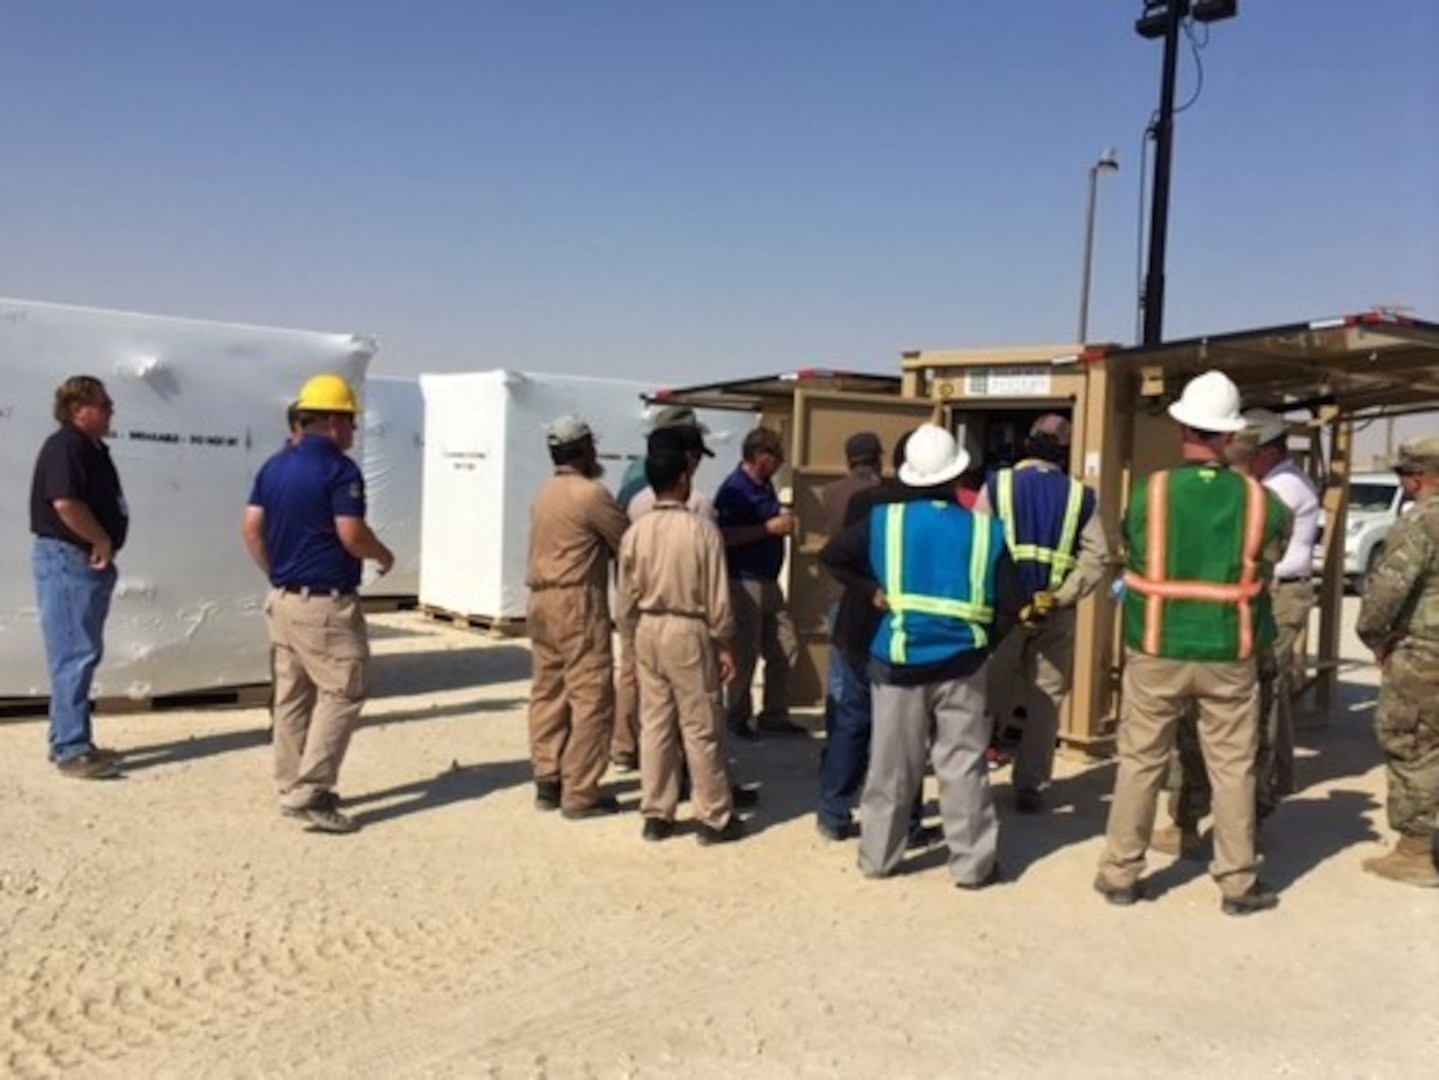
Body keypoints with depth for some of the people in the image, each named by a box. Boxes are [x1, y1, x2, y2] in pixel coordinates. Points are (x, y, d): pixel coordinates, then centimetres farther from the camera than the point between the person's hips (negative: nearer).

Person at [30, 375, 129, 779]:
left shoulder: (93, 449, 17)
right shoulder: (65, 446, -14)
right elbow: (65, 503, -27)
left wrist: (105, 546, 7)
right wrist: (102, 542, -16)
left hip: (88, 562, 10)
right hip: (68, 561, -10)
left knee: (83, 655, 14)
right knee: (73, 656, -8)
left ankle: (69, 741, 23)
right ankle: (71, 751, -5)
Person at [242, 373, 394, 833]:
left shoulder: (274, 465, 11)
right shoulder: (339, 468, -14)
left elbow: (251, 528, 9)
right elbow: (351, 536, -20)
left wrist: (276, 574, 17)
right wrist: (383, 555, -2)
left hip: (282, 599, 9)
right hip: (325, 603, -9)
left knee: (291, 695, 13)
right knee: (341, 694, -2)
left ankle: (293, 787, 21)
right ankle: (309, 792, -5)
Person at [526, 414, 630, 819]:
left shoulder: (545, 494, 15)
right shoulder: (591, 493, -12)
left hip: (542, 600, 9)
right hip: (578, 602, -9)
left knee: (548, 692, 11)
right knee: (590, 696, -5)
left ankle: (547, 781, 17)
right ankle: (580, 793, -3)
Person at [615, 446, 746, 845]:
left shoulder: (636, 531, -2)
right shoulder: (702, 528, -13)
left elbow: (626, 596, 4)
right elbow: (717, 595, -10)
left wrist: (632, 638, 16)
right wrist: (724, 642, -1)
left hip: (648, 631, 4)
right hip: (689, 632, -4)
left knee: (655, 724, 11)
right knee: (700, 727, 3)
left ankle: (656, 815, 18)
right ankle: (715, 817, 12)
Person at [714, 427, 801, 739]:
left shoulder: (765, 485, 12)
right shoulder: (734, 489, -15)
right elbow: (725, 536, -23)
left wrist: (783, 522, 9)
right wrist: (770, 528, -20)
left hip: (768, 581, 9)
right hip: (743, 582, -9)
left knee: (784, 649, 11)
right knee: (745, 654, 1)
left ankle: (774, 716, 22)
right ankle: (737, 717, 17)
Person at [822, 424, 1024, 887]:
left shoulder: (884, 520, -4)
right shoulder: (986, 530, -5)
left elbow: (831, 556, 0)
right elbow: (1010, 606, -4)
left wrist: (871, 589, 4)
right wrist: (981, 640, 9)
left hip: (899, 662, 1)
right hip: (961, 665, 0)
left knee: (891, 766, 12)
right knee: (964, 766, 9)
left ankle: (877, 857, 22)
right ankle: (973, 863, 17)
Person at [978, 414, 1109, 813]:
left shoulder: (997, 484, 1)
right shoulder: (1080, 495, 4)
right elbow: (1096, 556, -7)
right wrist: (1058, 598, -11)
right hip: (1056, 614, 1)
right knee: (1045, 699, 10)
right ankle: (1030, 786, 13)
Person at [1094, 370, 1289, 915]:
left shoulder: (1149, 491, -11)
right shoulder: (1256, 497, -6)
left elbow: (1135, 554, 0)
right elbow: (1265, 564, 6)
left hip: (1157, 651, -1)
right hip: (1229, 655, 1)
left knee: (1140, 762, 10)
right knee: (1233, 767, 12)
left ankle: (1120, 873, 18)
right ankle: (1238, 882, 22)